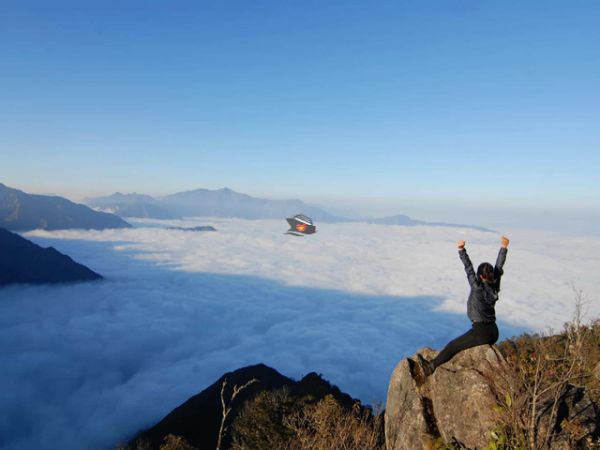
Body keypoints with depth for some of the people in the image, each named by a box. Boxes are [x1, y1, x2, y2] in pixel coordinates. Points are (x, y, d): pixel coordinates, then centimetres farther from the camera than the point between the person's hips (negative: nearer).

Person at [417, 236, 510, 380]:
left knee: (453, 346, -3)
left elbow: (469, 269, -19)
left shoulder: (478, 288, -15)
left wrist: (461, 250, -22)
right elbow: (499, 266, 12)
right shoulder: (494, 286, 3)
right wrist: (503, 247, 20)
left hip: (481, 331, -8)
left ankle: (430, 368, 0)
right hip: (493, 332, 8)